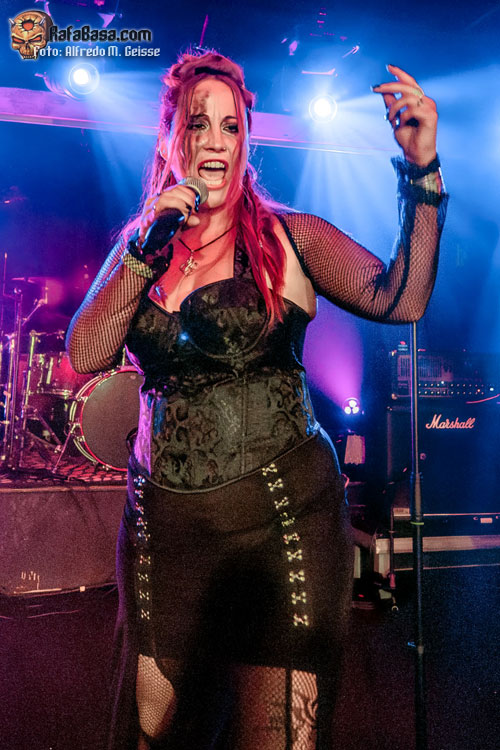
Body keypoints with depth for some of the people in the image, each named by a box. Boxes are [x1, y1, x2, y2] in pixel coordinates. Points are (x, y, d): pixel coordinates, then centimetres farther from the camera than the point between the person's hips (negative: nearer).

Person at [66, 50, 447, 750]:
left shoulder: (286, 237, -2)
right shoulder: (137, 246, 9)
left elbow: (399, 299, -14)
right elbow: (84, 357, -2)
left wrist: (422, 172, -23)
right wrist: (146, 251, -10)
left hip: (282, 516, -3)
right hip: (163, 519, 4)